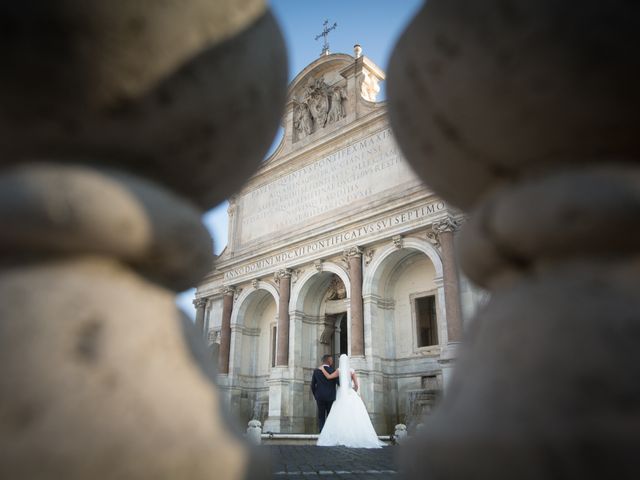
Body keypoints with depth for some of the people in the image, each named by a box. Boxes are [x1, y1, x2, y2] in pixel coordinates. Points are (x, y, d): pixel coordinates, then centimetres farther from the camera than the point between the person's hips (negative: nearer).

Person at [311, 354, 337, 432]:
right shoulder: (333, 371, -5)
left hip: (320, 397, 2)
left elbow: (312, 385, 4)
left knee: (321, 418, 6)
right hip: (330, 397, -2)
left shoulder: (316, 371, 3)